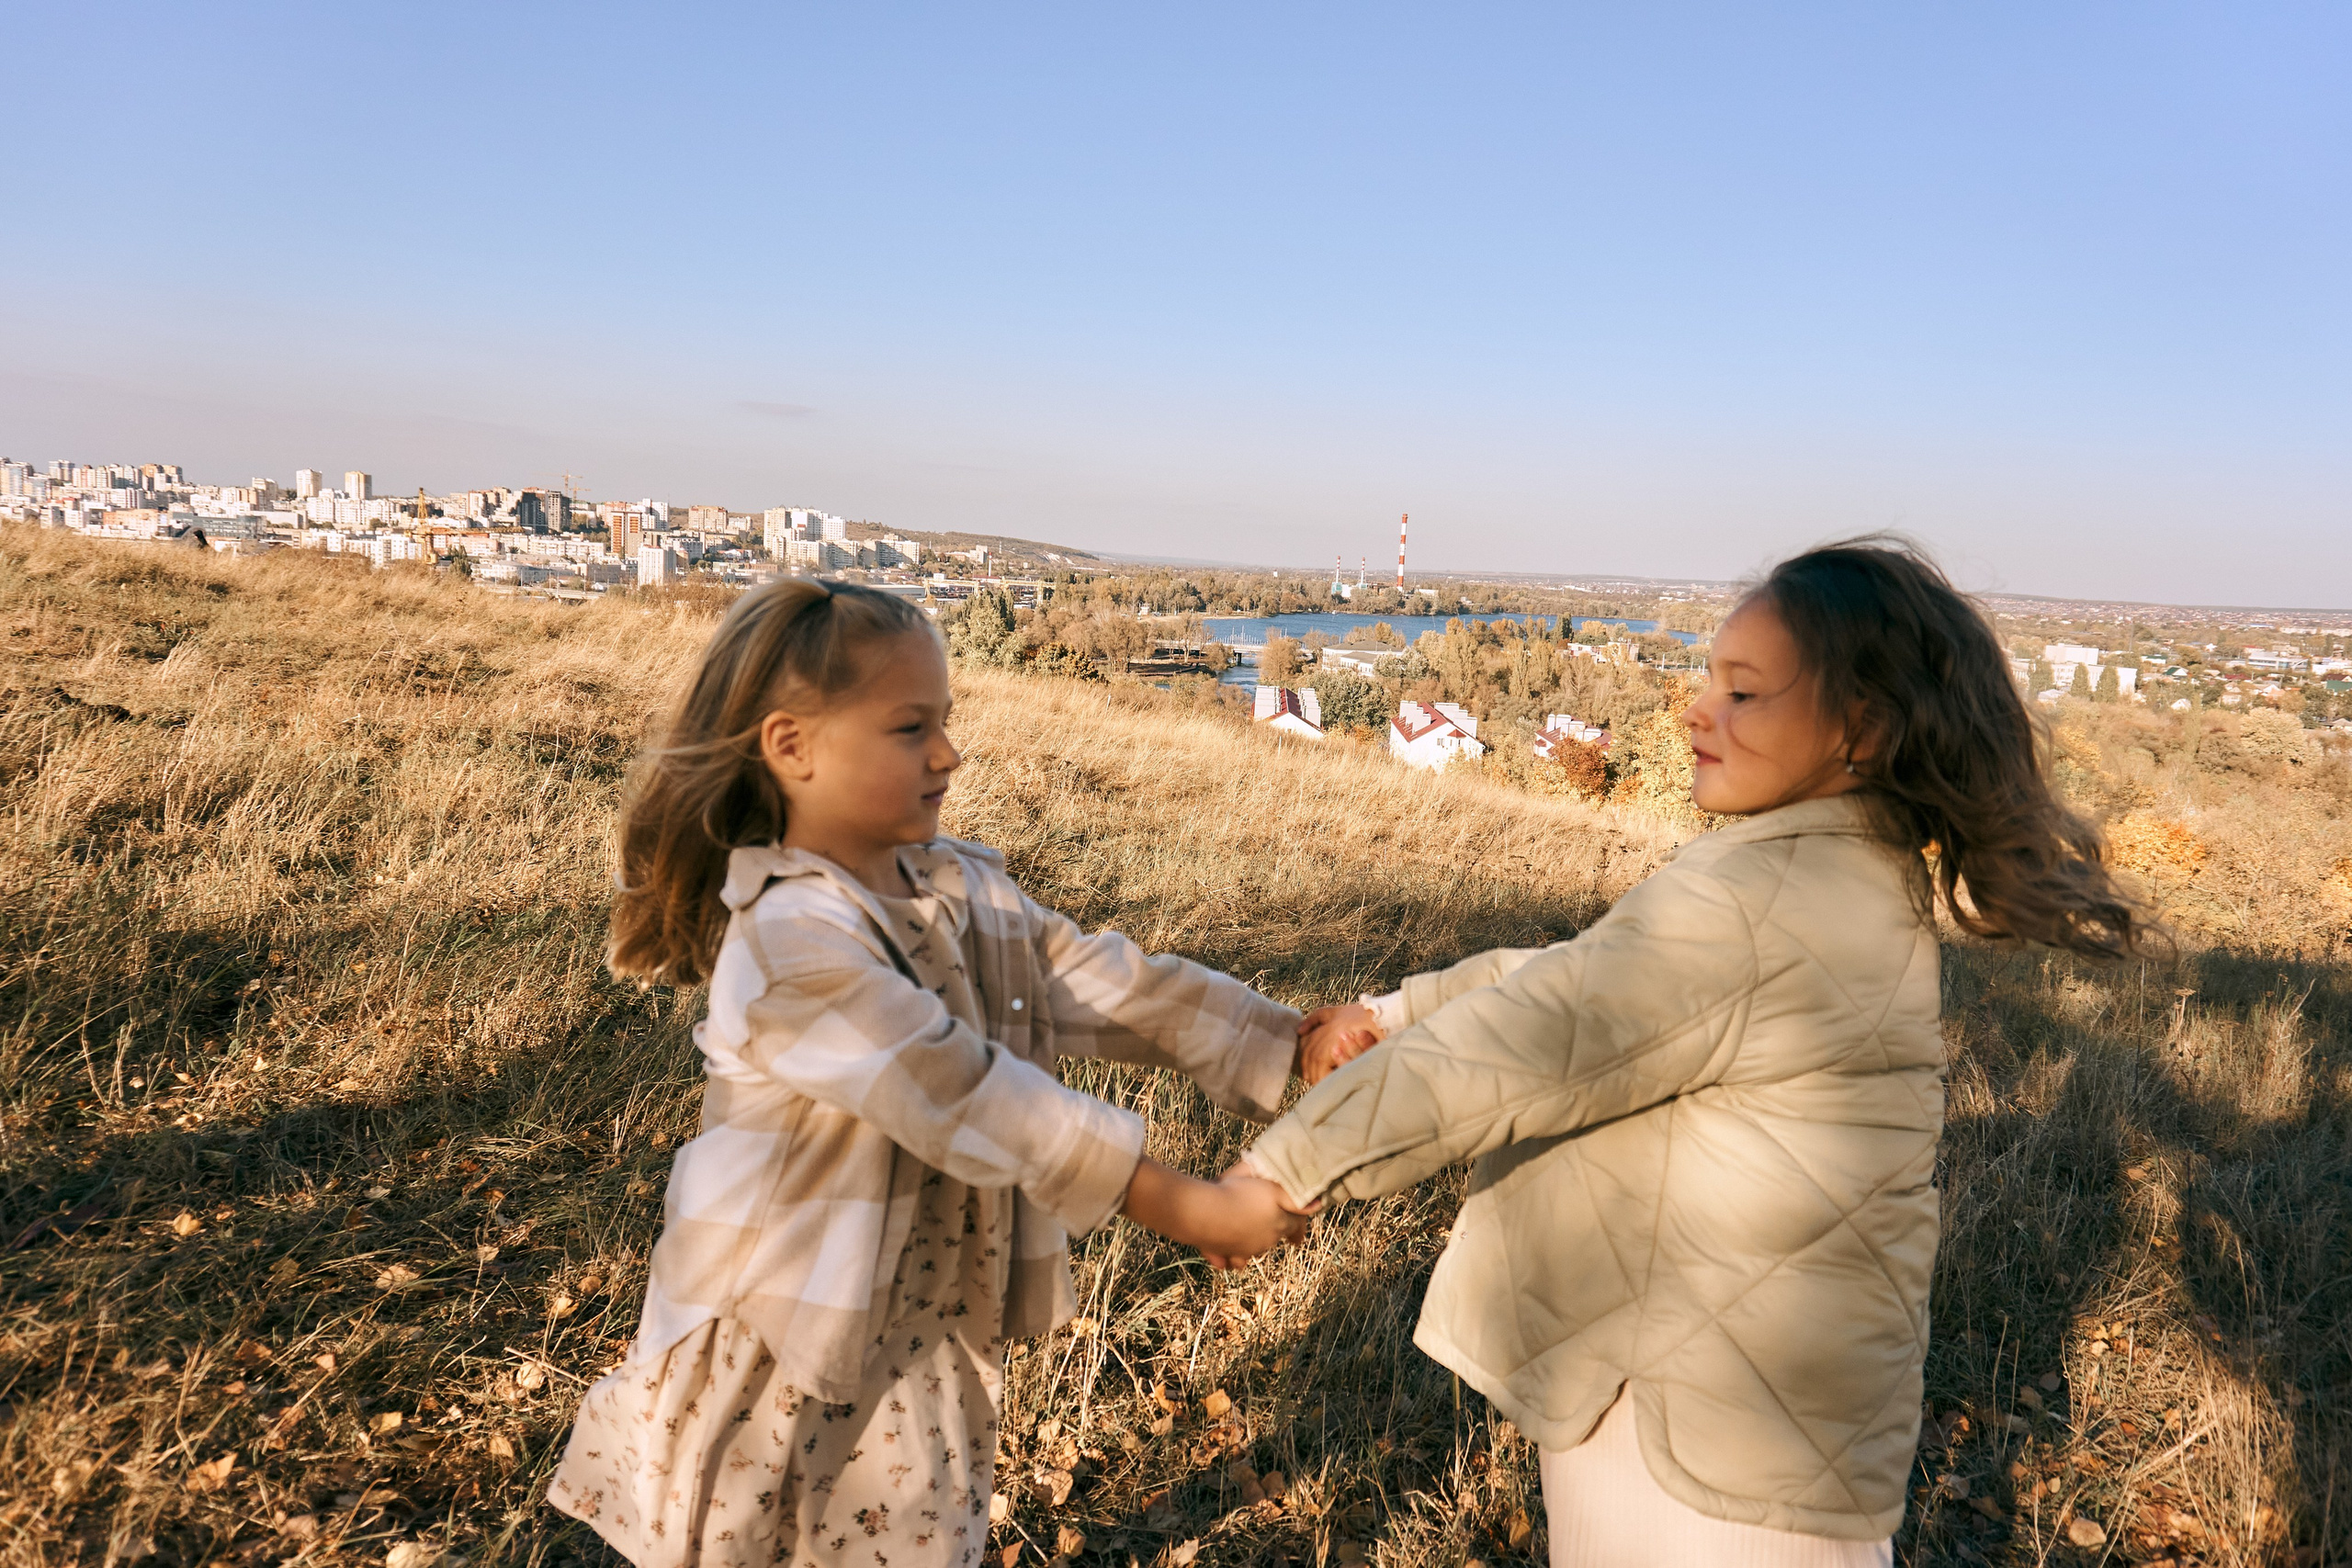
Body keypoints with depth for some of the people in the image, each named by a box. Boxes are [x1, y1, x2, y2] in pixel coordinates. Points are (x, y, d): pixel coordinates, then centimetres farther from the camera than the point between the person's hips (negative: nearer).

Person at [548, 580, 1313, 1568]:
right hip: (785, 1369, -6)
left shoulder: (967, 892, 0)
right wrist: (1186, 1208, -28)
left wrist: (1301, 1047, -10)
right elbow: (970, 1103, -30)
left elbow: (1109, 985, -2)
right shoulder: (786, 944, -26)